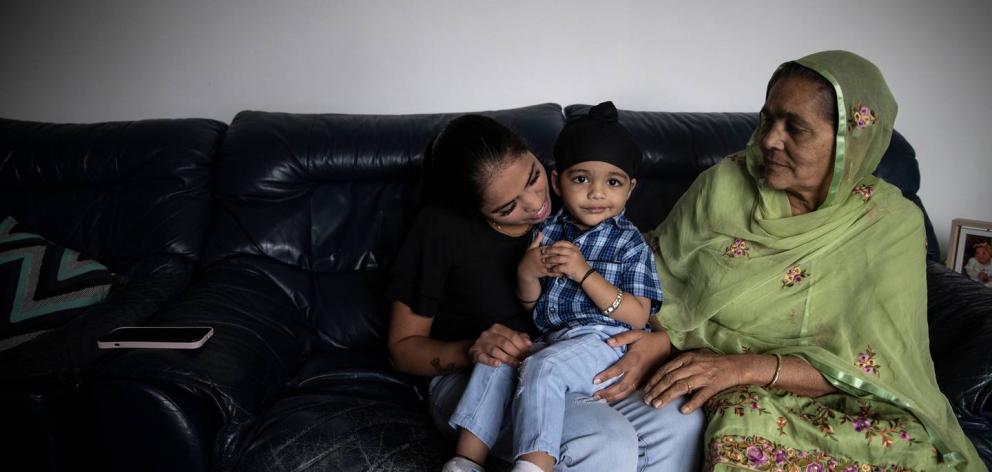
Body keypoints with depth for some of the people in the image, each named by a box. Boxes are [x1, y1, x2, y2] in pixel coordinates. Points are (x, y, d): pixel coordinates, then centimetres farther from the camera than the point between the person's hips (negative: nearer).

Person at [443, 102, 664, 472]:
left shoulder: (629, 243, -3)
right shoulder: (549, 232, 11)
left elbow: (638, 317, -11)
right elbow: (531, 305, 17)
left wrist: (584, 272, -19)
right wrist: (526, 274, -7)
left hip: (603, 343, -6)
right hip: (549, 339, 6)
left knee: (543, 367, -31)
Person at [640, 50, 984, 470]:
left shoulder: (892, 225, -6)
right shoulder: (724, 184, -2)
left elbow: (867, 367, -12)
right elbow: (656, 271, 6)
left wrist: (747, 367, -26)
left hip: (830, 399, 1)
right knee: (748, 424, -35)